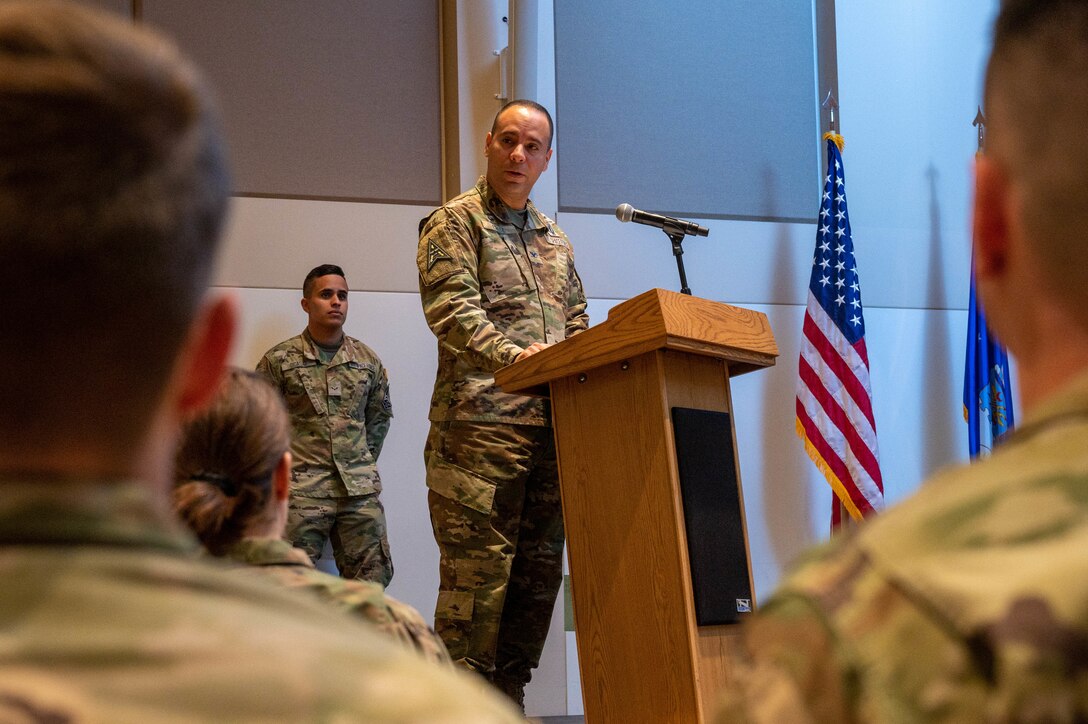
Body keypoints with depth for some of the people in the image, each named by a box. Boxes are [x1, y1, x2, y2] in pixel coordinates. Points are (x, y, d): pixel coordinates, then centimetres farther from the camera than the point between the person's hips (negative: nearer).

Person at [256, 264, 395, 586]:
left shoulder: (368, 360, 10)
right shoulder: (279, 360, 0)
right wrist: (283, 465, 0)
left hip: (360, 489, 3)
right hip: (302, 491, -3)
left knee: (373, 579, 2)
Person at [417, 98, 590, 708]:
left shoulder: (555, 238, 24)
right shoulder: (456, 222, 2)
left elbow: (577, 321, 24)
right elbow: (452, 307, -12)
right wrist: (510, 355, -27)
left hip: (552, 423, 7)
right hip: (482, 423, -7)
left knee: (540, 566, 7)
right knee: (479, 565, -10)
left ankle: (509, 695, 15)